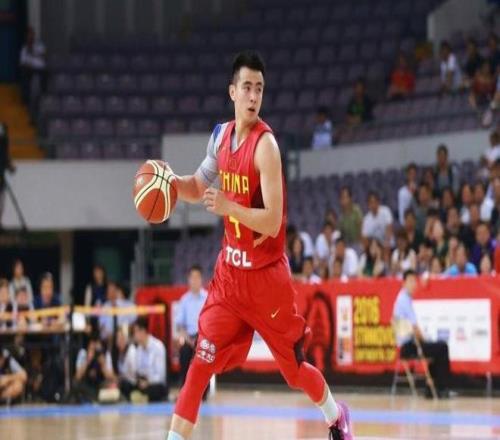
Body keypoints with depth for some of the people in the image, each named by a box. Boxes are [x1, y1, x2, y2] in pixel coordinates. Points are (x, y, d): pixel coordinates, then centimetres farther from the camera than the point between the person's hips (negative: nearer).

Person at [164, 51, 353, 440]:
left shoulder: (265, 145, -18)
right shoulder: (221, 136, 2)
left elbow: (273, 221, -23)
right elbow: (198, 187, 18)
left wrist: (229, 207, -35)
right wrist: (170, 182, -1)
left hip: (266, 274, -5)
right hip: (230, 270, 5)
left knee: (294, 367, 10)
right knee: (201, 362, -6)